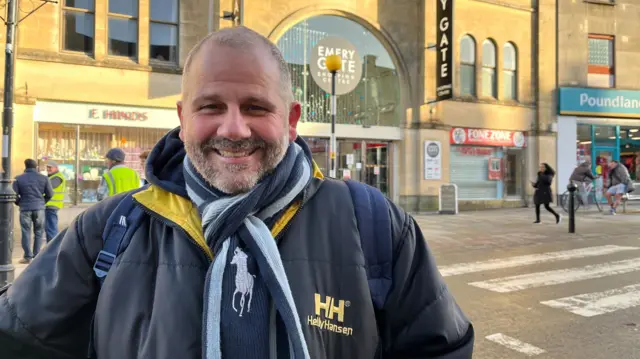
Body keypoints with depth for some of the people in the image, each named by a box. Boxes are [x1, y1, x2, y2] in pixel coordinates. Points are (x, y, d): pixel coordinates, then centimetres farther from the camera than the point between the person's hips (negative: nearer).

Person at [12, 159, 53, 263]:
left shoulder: (18, 179, 0)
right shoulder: (43, 178, 2)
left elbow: (14, 195, -2)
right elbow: (50, 194, 3)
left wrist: (20, 203, 16)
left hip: (25, 208, 0)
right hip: (39, 208, 1)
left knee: (26, 232, 6)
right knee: (39, 232, 9)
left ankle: (28, 257, 5)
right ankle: (36, 255, 9)